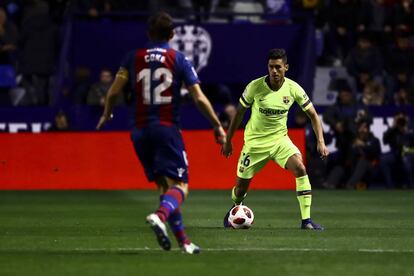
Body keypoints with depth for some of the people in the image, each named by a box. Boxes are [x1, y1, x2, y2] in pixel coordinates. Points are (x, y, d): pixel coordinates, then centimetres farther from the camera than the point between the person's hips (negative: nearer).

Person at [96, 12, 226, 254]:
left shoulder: (133, 58, 6)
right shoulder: (179, 59, 0)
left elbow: (114, 91, 1)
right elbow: (200, 99, -4)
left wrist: (106, 115, 21)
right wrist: (218, 126, 7)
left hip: (141, 131, 4)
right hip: (167, 129, -4)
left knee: (164, 185, 14)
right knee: (180, 186, -5)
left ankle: (183, 241, 10)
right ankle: (159, 216, -37)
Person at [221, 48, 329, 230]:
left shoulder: (293, 89, -12)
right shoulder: (255, 86, -16)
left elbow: (313, 115, -2)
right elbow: (240, 112, -1)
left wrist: (321, 142, -13)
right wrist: (228, 141, 4)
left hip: (280, 139, 1)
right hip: (255, 141, -1)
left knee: (300, 168, -25)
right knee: (241, 186, 5)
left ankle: (306, 220, -22)